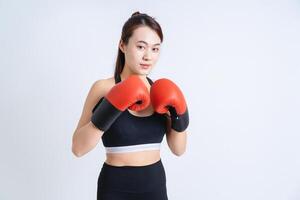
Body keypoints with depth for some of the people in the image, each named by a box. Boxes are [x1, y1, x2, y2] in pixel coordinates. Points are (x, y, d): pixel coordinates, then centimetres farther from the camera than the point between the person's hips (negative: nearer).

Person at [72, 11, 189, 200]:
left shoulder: (161, 91, 1)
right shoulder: (103, 88, -11)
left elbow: (178, 149, 3)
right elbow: (78, 148, -16)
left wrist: (180, 115, -13)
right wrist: (110, 110, -26)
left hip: (155, 185, 4)